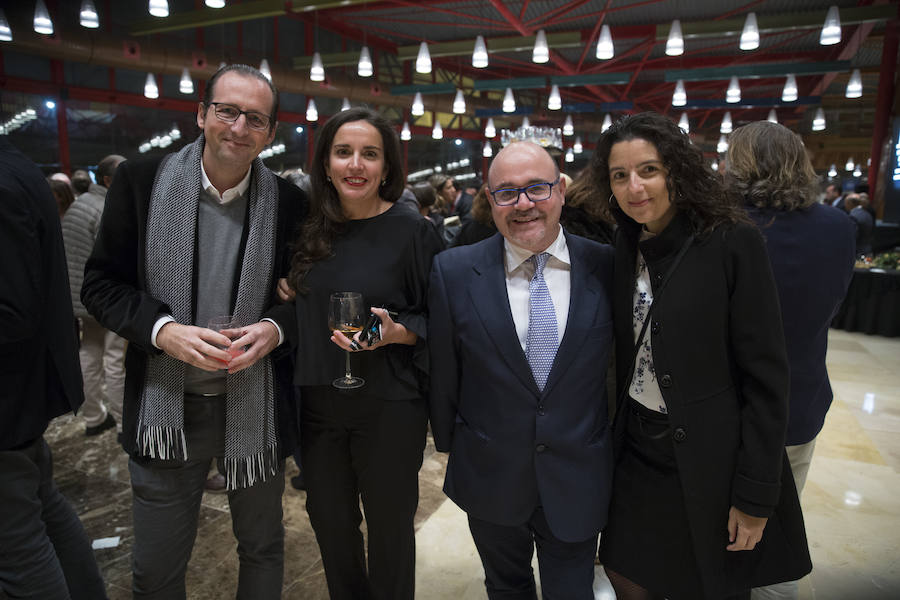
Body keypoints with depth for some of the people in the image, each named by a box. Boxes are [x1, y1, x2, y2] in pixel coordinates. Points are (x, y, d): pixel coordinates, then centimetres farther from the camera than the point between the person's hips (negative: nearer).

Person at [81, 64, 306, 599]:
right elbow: (102, 283, -2)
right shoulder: (141, 182, -5)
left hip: (256, 404, 1)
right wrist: (163, 330, -18)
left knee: (263, 548, 21)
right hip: (166, 404, 0)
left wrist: (275, 328, -16)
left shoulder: (289, 202, -4)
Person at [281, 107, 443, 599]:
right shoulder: (313, 230, 4)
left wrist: (395, 333, -22)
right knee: (329, 522, 20)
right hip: (317, 404, 5)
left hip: (388, 407, -4)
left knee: (389, 526, 14)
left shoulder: (412, 232, -10)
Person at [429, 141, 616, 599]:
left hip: (578, 480, 0)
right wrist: (448, 443, 6)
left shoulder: (606, 266, -10)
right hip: (489, 478, 1)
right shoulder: (453, 271, -11)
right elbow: (443, 371, -2)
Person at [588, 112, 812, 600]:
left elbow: (766, 375, -14)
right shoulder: (624, 248, 2)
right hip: (637, 454, 5)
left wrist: (756, 495, -13)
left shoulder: (733, 243, -14)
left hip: (711, 463, -4)